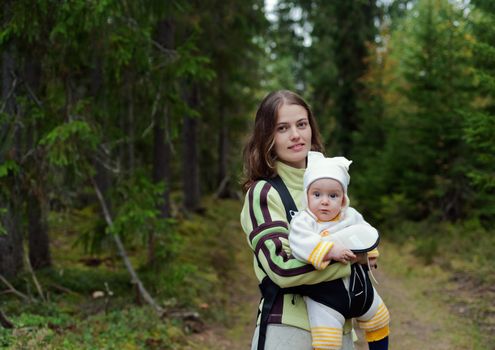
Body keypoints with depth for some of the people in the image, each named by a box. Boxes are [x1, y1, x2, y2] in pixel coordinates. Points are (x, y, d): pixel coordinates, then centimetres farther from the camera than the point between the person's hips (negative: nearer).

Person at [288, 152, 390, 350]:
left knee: (379, 319, 25)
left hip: (358, 284, 6)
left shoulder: (351, 216, 3)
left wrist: (368, 251, 6)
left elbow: (367, 231, 21)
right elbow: (301, 243, -33)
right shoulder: (303, 221, -15)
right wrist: (330, 250, -38)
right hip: (324, 293, -6)